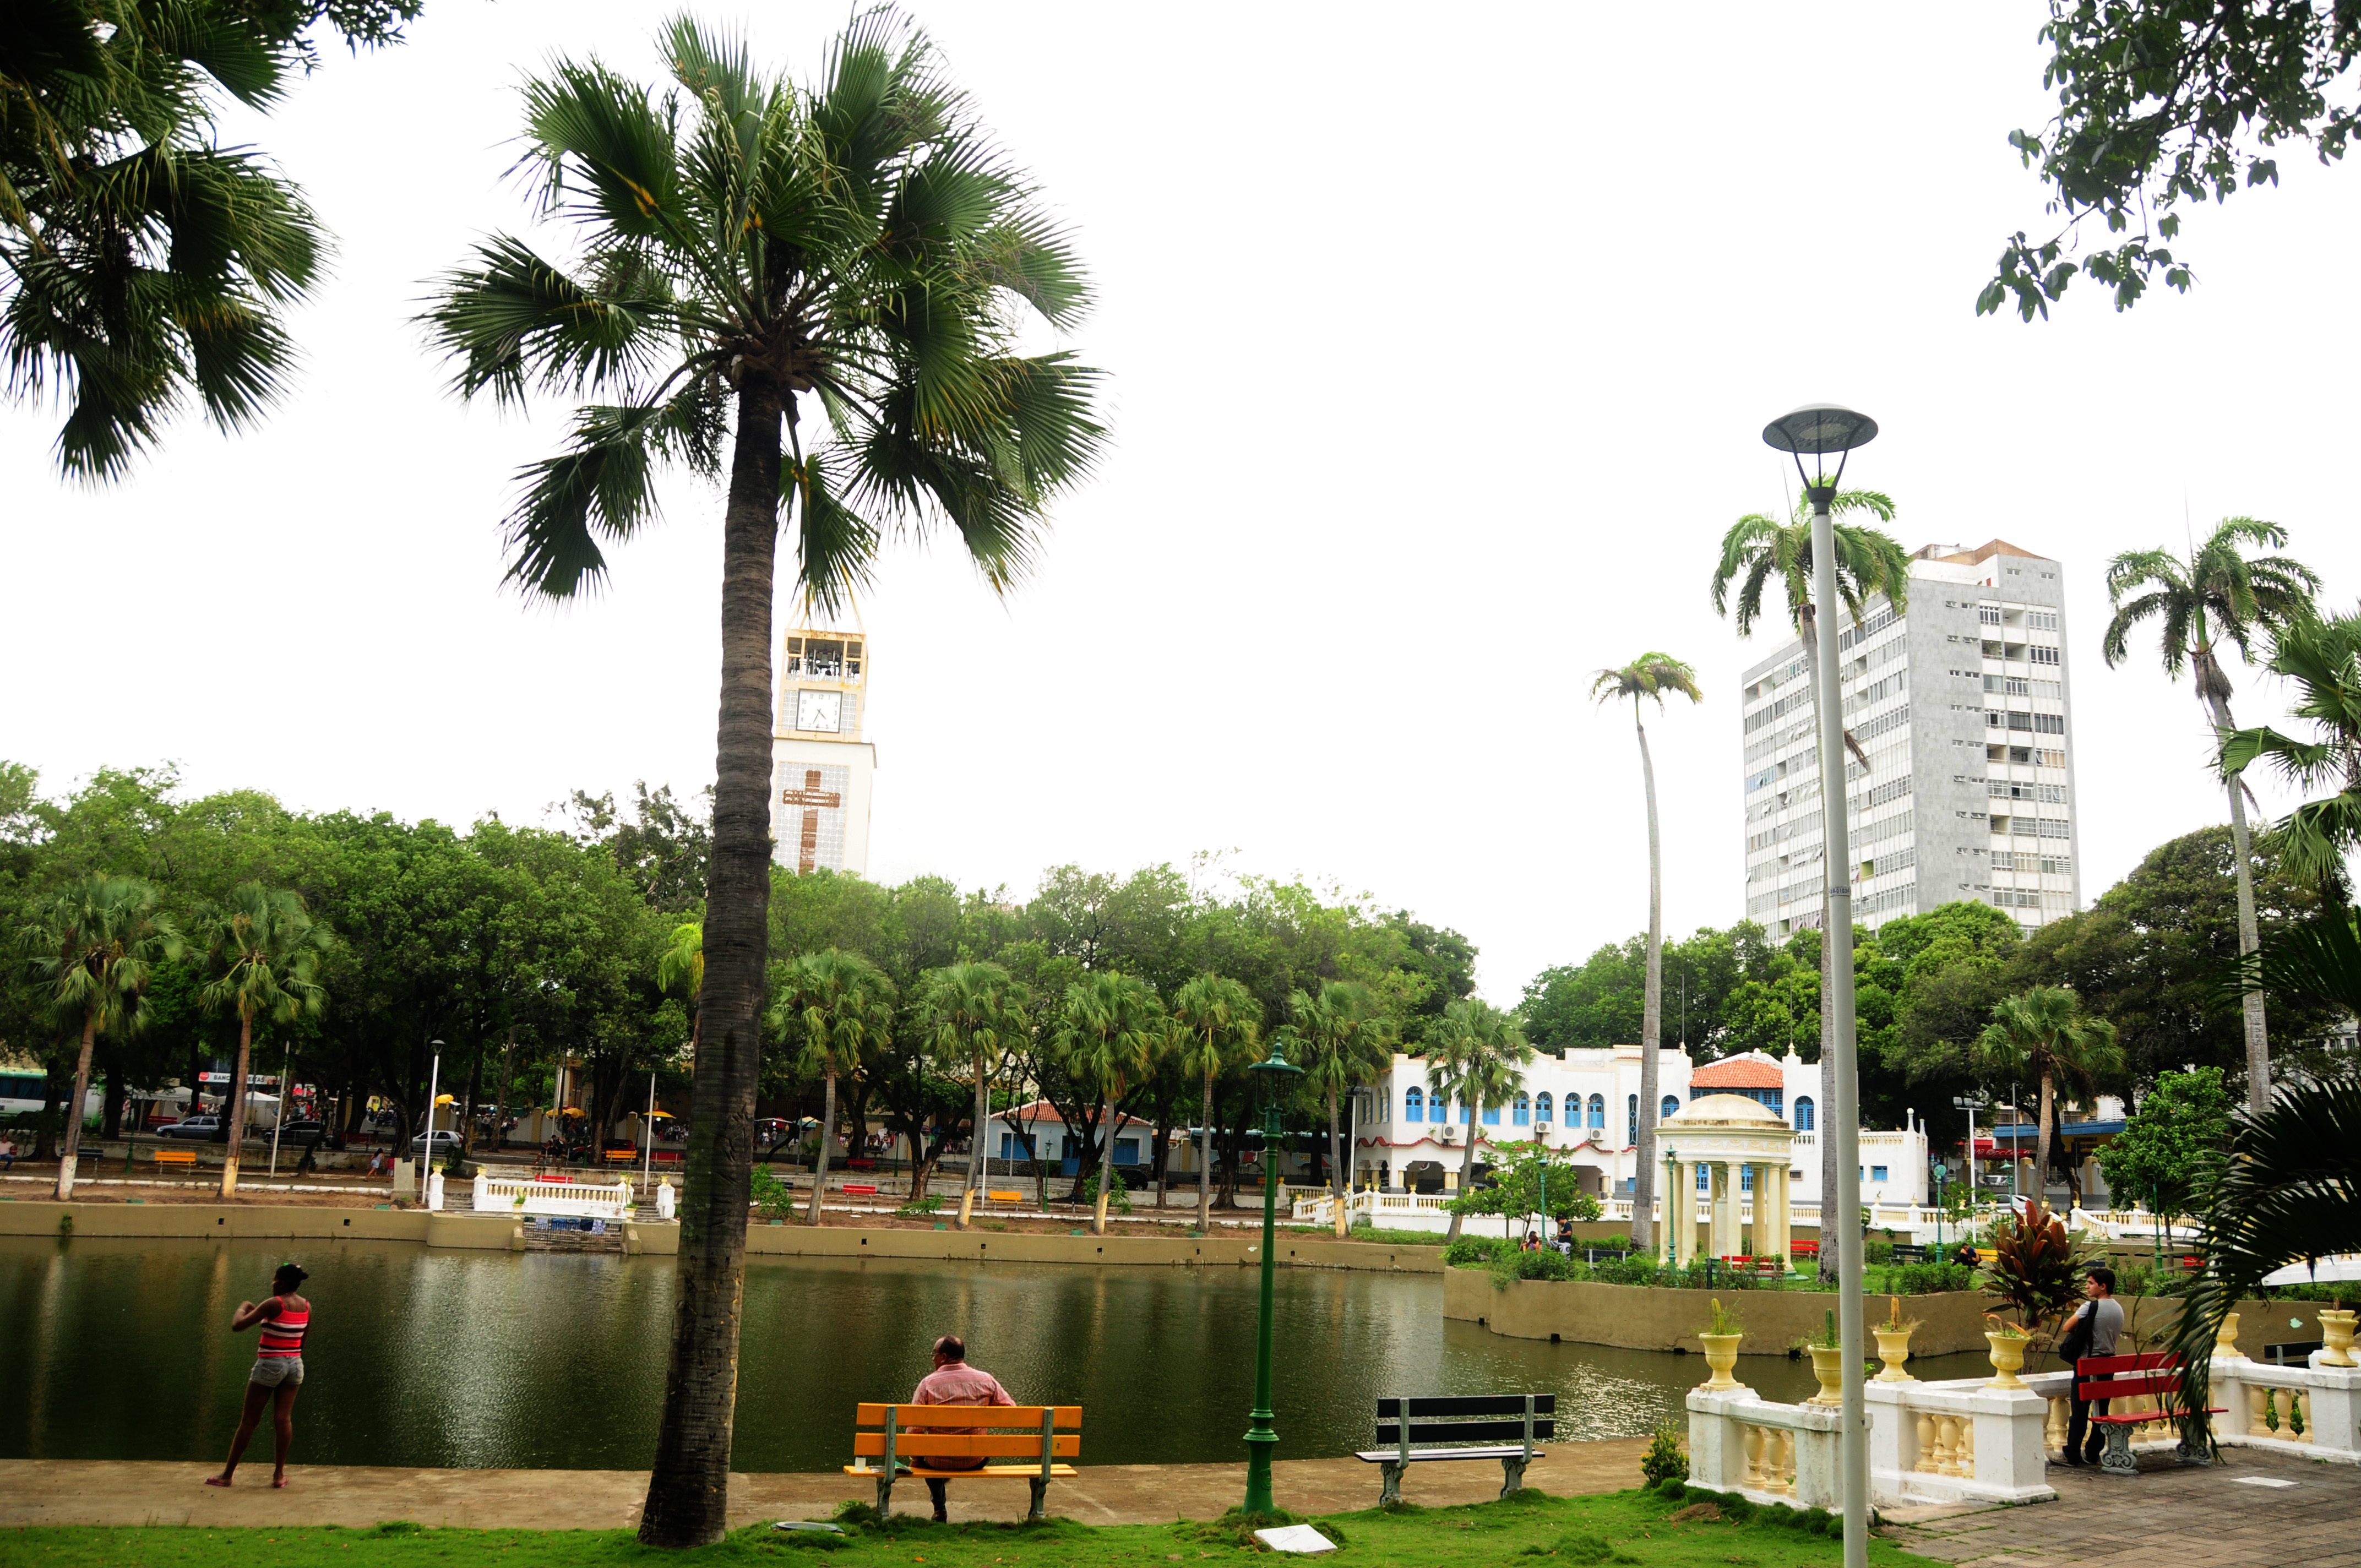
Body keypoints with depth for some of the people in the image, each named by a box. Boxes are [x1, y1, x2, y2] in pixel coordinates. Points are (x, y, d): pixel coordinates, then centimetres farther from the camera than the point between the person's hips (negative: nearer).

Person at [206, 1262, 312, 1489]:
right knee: (284, 1418, 5)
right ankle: (280, 1474, 3)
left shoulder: (274, 1305, -15)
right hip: (295, 1364, 5)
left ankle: (227, 1474, 13)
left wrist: (243, 1307, 4)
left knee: (249, 1420, 4)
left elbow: (237, 1326, -15)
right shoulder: (306, 1306, 4)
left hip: (270, 1365, -5)